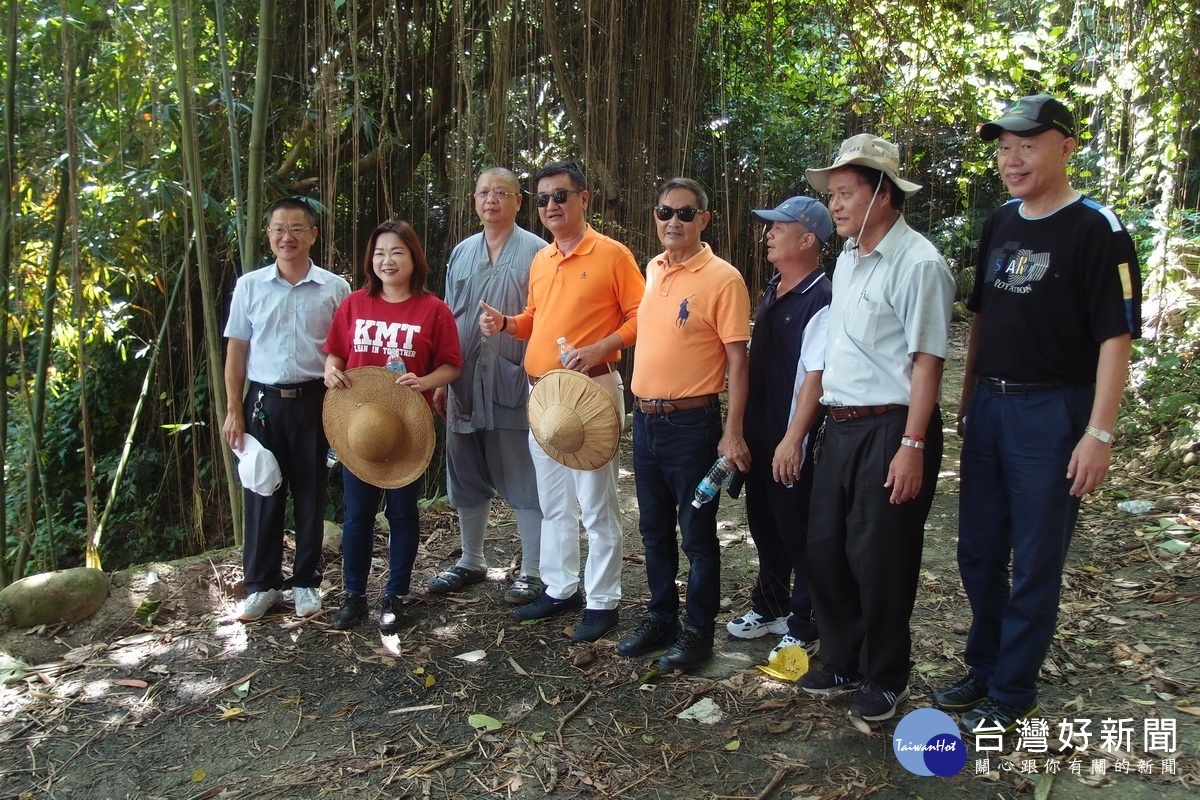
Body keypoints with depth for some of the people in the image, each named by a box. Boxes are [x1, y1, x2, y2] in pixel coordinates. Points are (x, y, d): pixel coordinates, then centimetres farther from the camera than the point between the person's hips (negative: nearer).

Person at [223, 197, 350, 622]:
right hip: (263, 401, 1)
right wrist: (233, 410, 1)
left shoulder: (334, 288, 0)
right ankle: (262, 583, 21)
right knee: (261, 494, 6)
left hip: (313, 401, -1)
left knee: (311, 495, 8)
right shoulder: (250, 286, 4)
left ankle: (306, 581, 23)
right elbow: (236, 352, 6)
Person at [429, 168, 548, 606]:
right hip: (465, 385, 6)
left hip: (515, 385, -6)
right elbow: (448, 320, 16)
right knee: (466, 478, 15)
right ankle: (471, 561, 31)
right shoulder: (461, 253, 13)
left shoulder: (535, 251, -4)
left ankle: (531, 571, 13)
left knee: (524, 482, 1)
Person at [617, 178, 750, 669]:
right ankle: (660, 619, 32)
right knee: (654, 530, 17)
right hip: (645, 418, 7)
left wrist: (733, 432, -17)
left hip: (691, 423, -7)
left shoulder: (722, 278, -12)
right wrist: (642, 404, 14)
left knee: (697, 535, 5)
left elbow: (737, 360, -13)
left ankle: (697, 631, 20)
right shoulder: (653, 269, 9)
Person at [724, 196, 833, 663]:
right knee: (763, 524, 21)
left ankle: (803, 629, 22)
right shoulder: (772, 290, 11)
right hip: (758, 435, 9)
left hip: (791, 442, -9)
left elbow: (816, 375, -23)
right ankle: (769, 608, 40)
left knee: (798, 533, 6)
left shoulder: (820, 301, -18)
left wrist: (793, 439, -24)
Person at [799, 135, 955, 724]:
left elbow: (927, 360, -16)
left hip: (891, 428, -8)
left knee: (880, 559, 3)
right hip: (841, 426, 8)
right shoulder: (847, 259, 13)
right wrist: (831, 419, 13)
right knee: (825, 549, 14)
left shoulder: (917, 262, -13)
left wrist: (912, 446, -19)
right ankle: (842, 663, 32)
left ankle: (884, 680, 24)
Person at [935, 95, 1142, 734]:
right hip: (989, 407, 7)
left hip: (1053, 411, -7)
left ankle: (1012, 692, 20)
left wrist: (1098, 434, -18)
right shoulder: (1000, 224, 10)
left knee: (1035, 562, 4)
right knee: (978, 552, 15)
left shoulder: (1095, 228, -10)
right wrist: (968, 400, 15)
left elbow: (1115, 336, -14)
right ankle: (984, 667, 33)